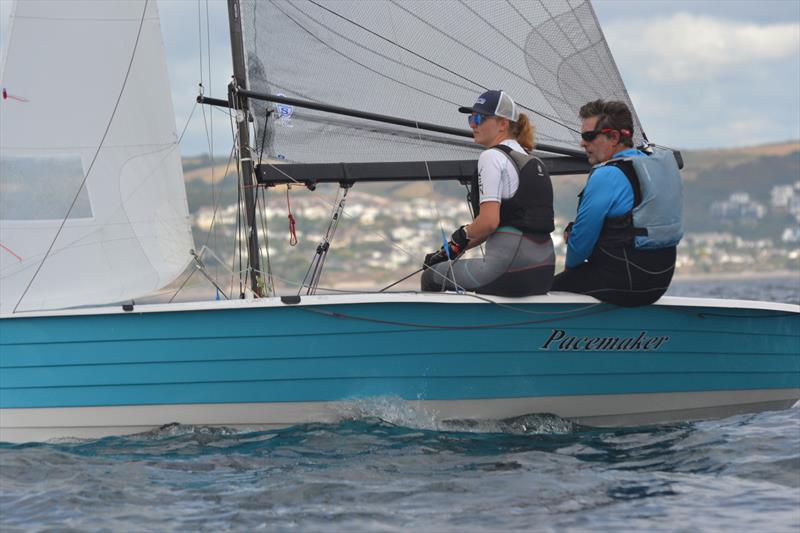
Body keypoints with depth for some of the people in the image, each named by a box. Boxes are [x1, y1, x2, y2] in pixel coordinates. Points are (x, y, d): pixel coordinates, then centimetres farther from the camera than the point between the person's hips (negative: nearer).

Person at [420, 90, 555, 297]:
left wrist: (463, 235, 3)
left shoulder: (492, 157, -8)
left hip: (512, 268, -9)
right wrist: (454, 249, 21)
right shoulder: (533, 162, 19)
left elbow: (489, 221, -17)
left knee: (431, 277, 10)